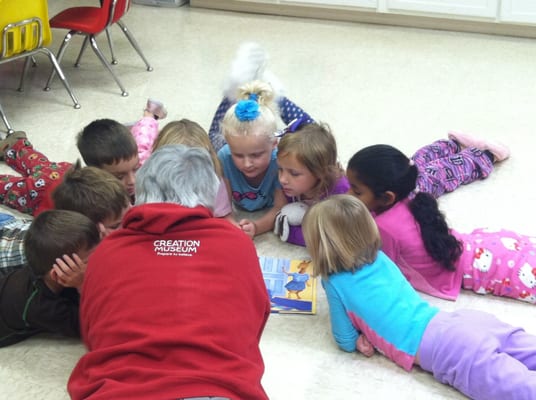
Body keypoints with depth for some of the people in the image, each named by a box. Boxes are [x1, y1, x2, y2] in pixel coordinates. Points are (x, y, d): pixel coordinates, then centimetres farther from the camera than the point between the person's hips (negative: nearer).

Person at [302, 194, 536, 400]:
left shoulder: (335, 283, 2)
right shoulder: (381, 257, 21)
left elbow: (346, 342, 8)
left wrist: (361, 336, 28)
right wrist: (368, 332, 20)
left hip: (448, 348, -8)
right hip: (464, 320, 8)